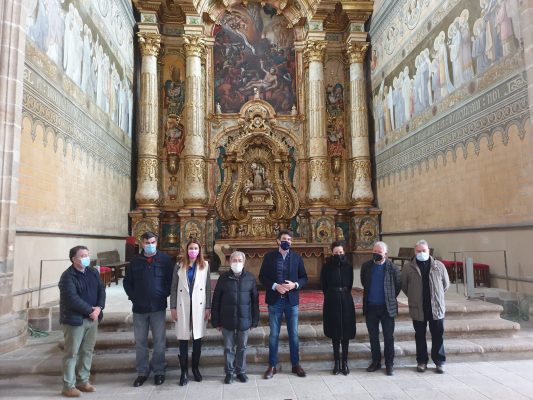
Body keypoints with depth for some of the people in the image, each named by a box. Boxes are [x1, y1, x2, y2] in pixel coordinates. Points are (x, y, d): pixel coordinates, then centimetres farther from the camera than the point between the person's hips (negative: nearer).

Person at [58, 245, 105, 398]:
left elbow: (101, 290, 5)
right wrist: (90, 310, -18)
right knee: (72, 353, 2)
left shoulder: (93, 272, 7)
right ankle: (68, 386, 13)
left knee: (87, 351, 13)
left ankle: (83, 381, 26)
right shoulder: (67, 276, -15)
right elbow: (72, 299, -22)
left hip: (92, 318, 7)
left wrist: (99, 308, -11)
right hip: (74, 319, -6)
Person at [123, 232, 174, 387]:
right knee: (140, 342, 10)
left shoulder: (165, 259, -1)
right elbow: (127, 282, 11)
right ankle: (142, 372, 23)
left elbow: (170, 280, 0)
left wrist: (164, 296, -7)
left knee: (159, 341, 5)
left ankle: (159, 371, 20)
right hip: (139, 308, 2)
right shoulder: (135, 261, 6)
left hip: (158, 308, -2)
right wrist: (133, 297, 1)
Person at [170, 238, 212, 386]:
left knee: (197, 338, 9)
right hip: (183, 307, 0)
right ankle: (184, 371, 15)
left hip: (199, 306, 0)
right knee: (183, 339, 3)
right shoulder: (179, 266, 3)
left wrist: (208, 307, -2)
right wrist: (173, 307, -1)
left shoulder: (205, 265, 2)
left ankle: (195, 368, 26)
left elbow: (208, 288, 2)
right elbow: (174, 288, 4)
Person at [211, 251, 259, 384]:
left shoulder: (250, 278, -1)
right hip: (227, 320, 0)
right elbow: (216, 300, 0)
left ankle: (241, 371, 29)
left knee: (242, 347, 13)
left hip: (244, 319, 1)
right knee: (228, 347, 11)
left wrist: (254, 320, 2)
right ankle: (229, 372, 26)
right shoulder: (224, 278, -3)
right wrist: (216, 321, -1)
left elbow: (255, 300, 3)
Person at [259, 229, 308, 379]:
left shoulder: (297, 257, 3)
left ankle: (296, 364, 24)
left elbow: (304, 278, 6)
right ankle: (272, 366, 19)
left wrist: (295, 285, -14)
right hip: (275, 300, -1)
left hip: (292, 300, 1)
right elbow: (262, 277, -2)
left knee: (294, 334, 10)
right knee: (274, 334, 7)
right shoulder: (269, 257, 0)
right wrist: (275, 286, -17)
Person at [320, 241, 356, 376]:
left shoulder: (348, 266, -1)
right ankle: (337, 362, 14)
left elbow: (350, 284, 11)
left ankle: (345, 362, 15)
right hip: (332, 302, -1)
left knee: (346, 332, 5)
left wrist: (344, 294, 12)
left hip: (346, 301, 1)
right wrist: (331, 295, 8)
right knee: (335, 333, 6)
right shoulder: (327, 266, -5)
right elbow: (324, 285, 4)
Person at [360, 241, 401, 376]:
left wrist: (391, 299, 4)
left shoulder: (393, 268, -8)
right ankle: (375, 361, 26)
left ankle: (389, 364, 17)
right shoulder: (366, 266, 0)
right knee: (373, 336, 12)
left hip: (387, 308, -3)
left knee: (388, 337, 6)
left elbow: (398, 286, 2)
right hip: (370, 307, 3)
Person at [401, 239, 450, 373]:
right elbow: (403, 285, 5)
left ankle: (439, 362, 23)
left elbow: (446, 284, 10)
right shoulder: (408, 268, -4)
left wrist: (437, 296, 11)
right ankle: (421, 361, 23)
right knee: (420, 336, 10)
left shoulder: (439, 266, -1)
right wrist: (413, 297, 6)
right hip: (418, 309, -1)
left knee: (438, 336, 9)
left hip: (436, 308, 1)